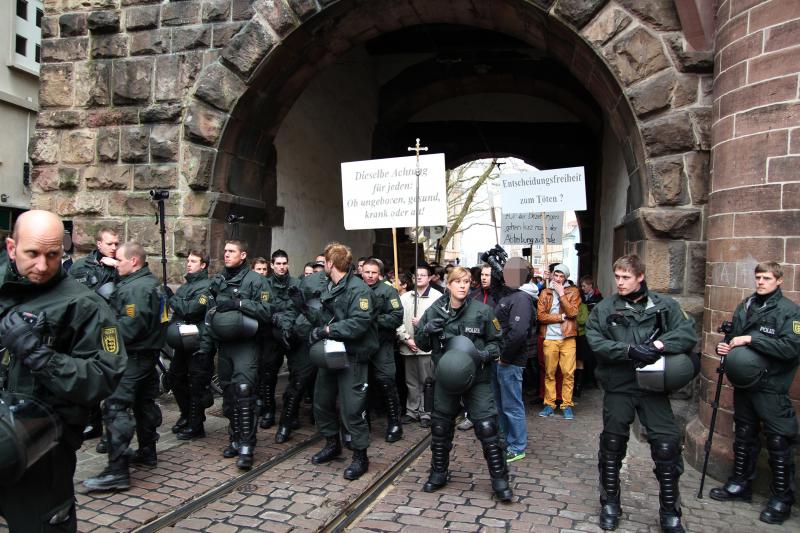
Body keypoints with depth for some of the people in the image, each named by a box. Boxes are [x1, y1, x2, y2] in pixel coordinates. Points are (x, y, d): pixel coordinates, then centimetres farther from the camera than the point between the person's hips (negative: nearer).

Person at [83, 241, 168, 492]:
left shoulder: (136, 287, -18)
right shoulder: (152, 283, 13)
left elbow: (131, 325, -24)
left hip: (133, 356, -11)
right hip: (149, 352, 11)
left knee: (115, 408, -11)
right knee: (145, 402, 19)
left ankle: (117, 471, -12)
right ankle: (147, 452, 32)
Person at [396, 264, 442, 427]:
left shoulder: (437, 296, -4)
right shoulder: (405, 297, 9)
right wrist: (406, 339, -7)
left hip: (427, 346, -4)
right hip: (408, 347, 4)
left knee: (427, 381, 3)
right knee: (411, 381, 13)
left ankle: (426, 412, 14)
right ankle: (412, 410, 24)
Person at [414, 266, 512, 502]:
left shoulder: (482, 311, -7)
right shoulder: (434, 311, -1)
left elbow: (497, 342, 2)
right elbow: (420, 343, 6)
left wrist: (484, 354, -19)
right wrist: (427, 330, -16)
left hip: (476, 378, -2)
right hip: (445, 377, 3)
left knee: (487, 427, -6)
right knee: (440, 427, 13)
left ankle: (499, 478, 10)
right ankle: (438, 473, 33)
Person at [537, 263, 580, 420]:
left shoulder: (573, 292, 6)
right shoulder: (545, 293, 9)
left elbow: (572, 312, -9)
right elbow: (541, 315, -2)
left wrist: (561, 293, -9)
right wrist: (561, 317, -8)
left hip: (567, 338, -1)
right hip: (549, 338, 1)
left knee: (568, 373, -2)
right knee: (549, 373, 6)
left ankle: (567, 405, 7)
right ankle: (549, 404, 14)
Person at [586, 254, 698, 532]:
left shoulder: (664, 305, 1)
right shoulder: (604, 308, 1)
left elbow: (688, 333, -9)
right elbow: (596, 342, -10)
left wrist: (658, 345, -23)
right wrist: (628, 350, -23)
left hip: (653, 385, 0)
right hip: (618, 386, 1)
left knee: (667, 444, -2)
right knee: (612, 444, 10)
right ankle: (610, 503, 28)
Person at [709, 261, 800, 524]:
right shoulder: (745, 307, 9)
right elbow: (734, 338, 21)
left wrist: (751, 339, -24)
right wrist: (724, 346, 0)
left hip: (772, 387, -6)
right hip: (744, 383, 6)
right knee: (744, 435, 17)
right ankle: (740, 483, 32)